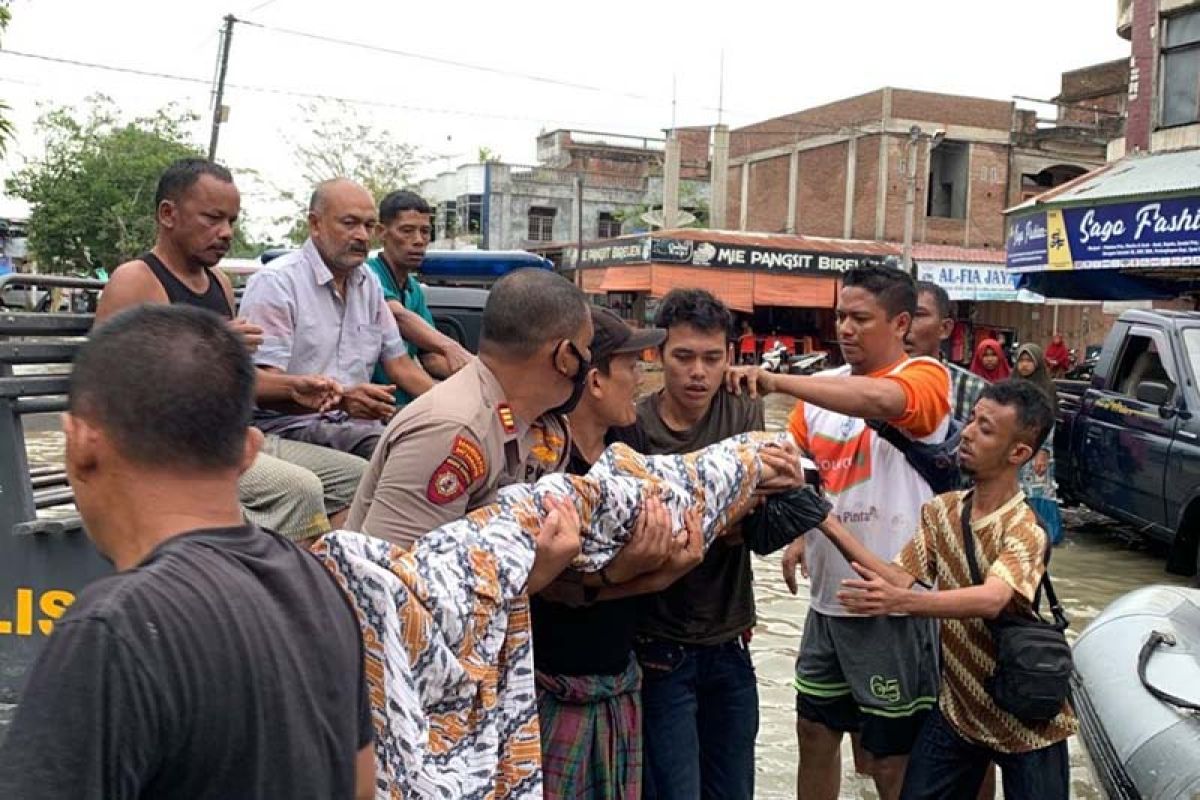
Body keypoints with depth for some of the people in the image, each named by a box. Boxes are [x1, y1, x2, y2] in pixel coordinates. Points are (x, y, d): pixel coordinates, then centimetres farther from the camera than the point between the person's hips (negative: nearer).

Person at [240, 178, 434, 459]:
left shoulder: (368, 284, 18)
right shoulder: (275, 282, -7)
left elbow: (399, 364, 19)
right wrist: (340, 399, -32)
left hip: (355, 423, 7)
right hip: (290, 424, -7)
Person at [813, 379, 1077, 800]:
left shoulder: (1024, 528, -21)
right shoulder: (941, 511, -1)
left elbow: (990, 600, -37)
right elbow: (898, 579, -9)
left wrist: (900, 601, -51)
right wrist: (827, 523, -18)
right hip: (958, 708, 5)